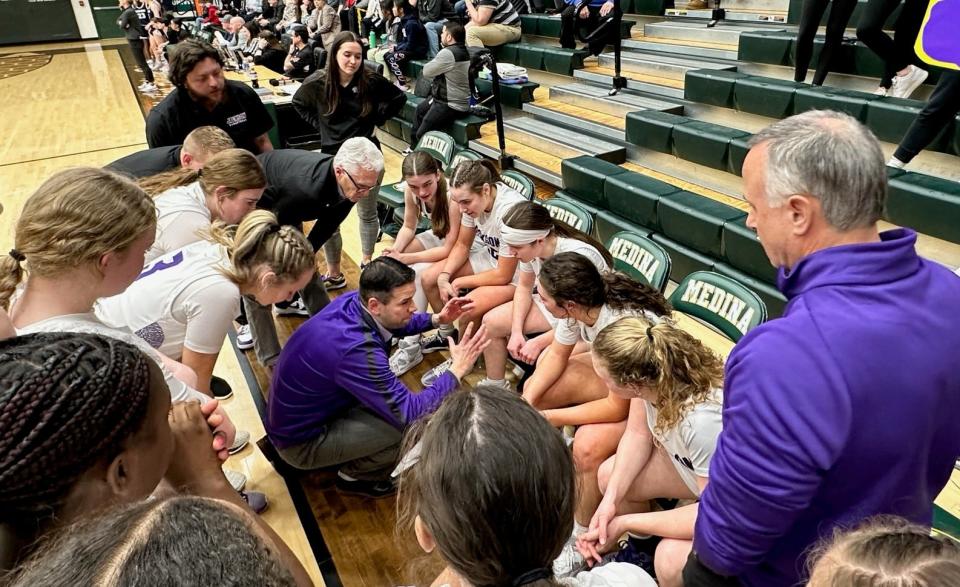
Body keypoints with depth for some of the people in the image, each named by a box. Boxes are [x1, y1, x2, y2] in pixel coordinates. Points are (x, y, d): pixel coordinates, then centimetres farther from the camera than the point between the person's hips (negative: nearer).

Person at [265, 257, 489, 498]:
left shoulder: (353, 301, -12)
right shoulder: (355, 349, -37)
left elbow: (393, 325, 13)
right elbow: (408, 414, -30)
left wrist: (436, 319, 0)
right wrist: (457, 370, -23)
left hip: (295, 414, 9)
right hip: (302, 442, -8)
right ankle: (354, 475, 8)